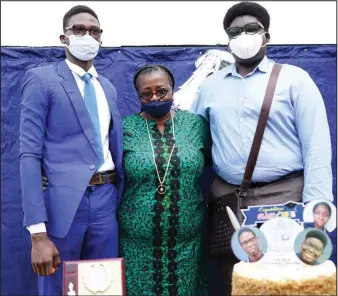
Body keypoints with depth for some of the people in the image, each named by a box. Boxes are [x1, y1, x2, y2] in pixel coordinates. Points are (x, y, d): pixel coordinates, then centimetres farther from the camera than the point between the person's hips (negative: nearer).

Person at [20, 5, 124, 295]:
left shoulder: (107, 87, 15)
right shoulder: (41, 79, -3)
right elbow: (30, 154, -10)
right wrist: (38, 232, -16)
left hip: (106, 199, 5)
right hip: (63, 202, -5)